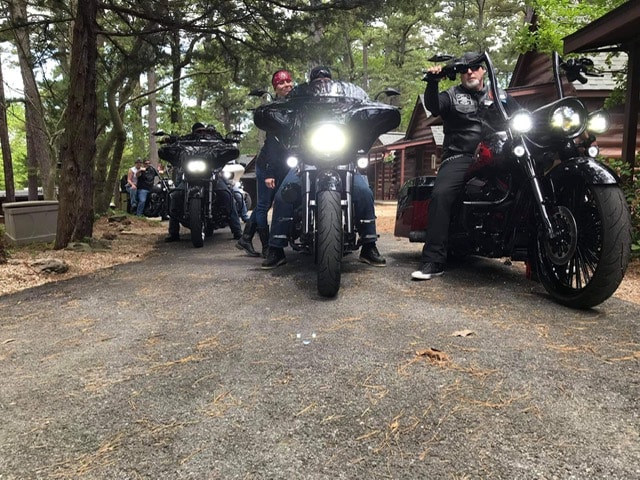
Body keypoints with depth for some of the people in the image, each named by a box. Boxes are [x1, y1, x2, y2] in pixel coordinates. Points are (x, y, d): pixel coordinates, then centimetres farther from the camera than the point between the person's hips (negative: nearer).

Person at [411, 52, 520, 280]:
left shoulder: (501, 96, 24)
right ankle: (433, 261, -28)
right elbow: (433, 106, -3)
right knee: (440, 195, -28)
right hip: (460, 157, -2)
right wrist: (432, 82, -19)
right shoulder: (452, 95, 18)